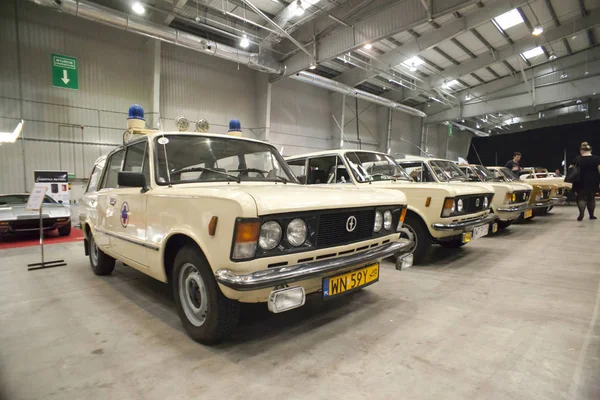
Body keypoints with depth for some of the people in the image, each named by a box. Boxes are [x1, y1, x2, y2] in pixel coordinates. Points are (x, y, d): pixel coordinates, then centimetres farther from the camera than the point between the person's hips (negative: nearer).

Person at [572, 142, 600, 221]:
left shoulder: (578, 159, -5)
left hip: (581, 183, -2)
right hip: (593, 182, 2)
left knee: (581, 198, 3)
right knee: (591, 198, 15)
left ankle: (581, 213, -17)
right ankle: (591, 215, 20)